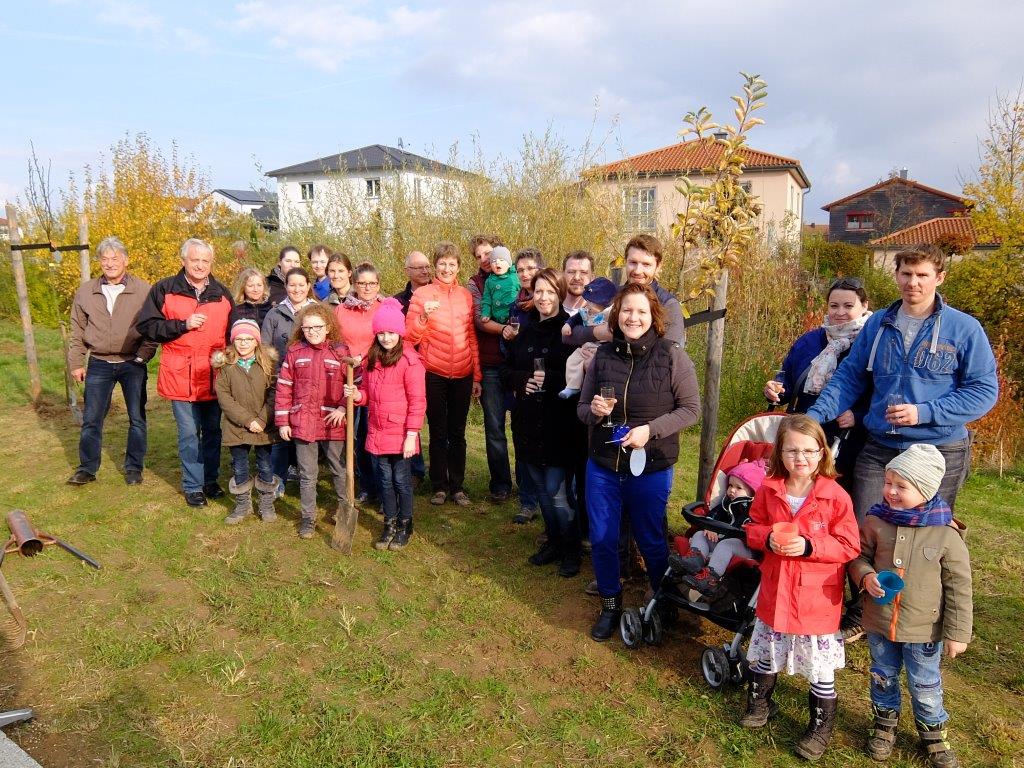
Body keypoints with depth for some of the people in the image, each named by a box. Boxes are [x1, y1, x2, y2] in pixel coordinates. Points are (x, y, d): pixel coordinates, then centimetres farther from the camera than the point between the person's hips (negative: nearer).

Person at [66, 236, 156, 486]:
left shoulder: (143, 290, -5)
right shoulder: (85, 292, 4)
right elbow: (77, 332, 9)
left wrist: (143, 356, -11)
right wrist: (76, 364, 7)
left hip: (133, 364, -2)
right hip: (99, 364, 2)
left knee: (137, 418, 6)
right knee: (91, 419, 7)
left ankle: (134, 467, 20)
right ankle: (87, 468, 20)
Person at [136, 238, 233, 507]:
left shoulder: (222, 293, 10)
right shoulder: (164, 290, 0)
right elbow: (146, 326, -4)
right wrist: (183, 325, -15)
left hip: (215, 375, 3)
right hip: (181, 375, -3)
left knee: (213, 431, 12)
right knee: (189, 433, 3)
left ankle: (211, 480, 27)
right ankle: (193, 486, 16)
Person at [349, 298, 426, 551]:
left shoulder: (410, 360, -13)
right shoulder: (371, 359, 7)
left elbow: (417, 401, -14)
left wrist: (411, 435, -16)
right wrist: (357, 394, -8)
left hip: (401, 434, -5)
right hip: (377, 433, 5)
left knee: (402, 481, 7)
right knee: (385, 481, 15)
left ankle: (405, 526, 25)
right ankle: (389, 524, 30)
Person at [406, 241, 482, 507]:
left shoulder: (466, 296, 6)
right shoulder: (421, 295, -2)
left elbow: (472, 338, 10)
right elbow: (410, 337, -5)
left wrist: (477, 377, 8)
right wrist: (424, 315, -22)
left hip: (462, 375, 2)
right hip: (433, 374, -2)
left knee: (457, 433, 9)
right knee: (438, 432, 8)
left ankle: (457, 486, 20)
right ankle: (440, 486, 20)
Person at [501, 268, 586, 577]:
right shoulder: (525, 331, 10)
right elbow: (506, 371, 12)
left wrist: (549, 379, -22)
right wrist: (523, 380, -8)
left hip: (559, 425, -6)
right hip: (528, 423, 6)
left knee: (556, 491, -2)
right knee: (541, 488, 14)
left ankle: (571, 549, 18)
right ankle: (553, 541, 32)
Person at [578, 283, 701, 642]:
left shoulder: (672, 355, -11)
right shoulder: (604, 354, -1)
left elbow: (690, 409, -8)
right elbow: (582, 407, 7)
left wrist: (650, 429, -21)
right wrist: (594, 411, -17)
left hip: (651, 468, -3)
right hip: (602, 465, 3)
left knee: (651, 542, 14)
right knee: (601, 540, 12)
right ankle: (610, 605, 35)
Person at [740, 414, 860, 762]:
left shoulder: (836, 496, -15)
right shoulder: (769, 490, -6)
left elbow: (849, 547, -12)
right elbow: (752, 528, 5)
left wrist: (808, 547, -25)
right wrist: (768, 539, -16)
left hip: (817, 598, -3)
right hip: (775, 593, 3)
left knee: (820, 666, 11)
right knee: (766, 655, 22)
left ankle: (821, 726, 31)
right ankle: (760, 702, 46)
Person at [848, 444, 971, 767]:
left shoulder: (946, 534, -16)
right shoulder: (876, 521, -11)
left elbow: (959, 588, -8)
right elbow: (859, 556, 3)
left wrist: (957, 633, -6)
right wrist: (866, 575, -20)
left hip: (924, 630, -2)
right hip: (879, 622, 2)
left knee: (925, 686, 16)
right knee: (883, 677, 21)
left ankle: (933, 733, 41)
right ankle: (885, 723, 44)